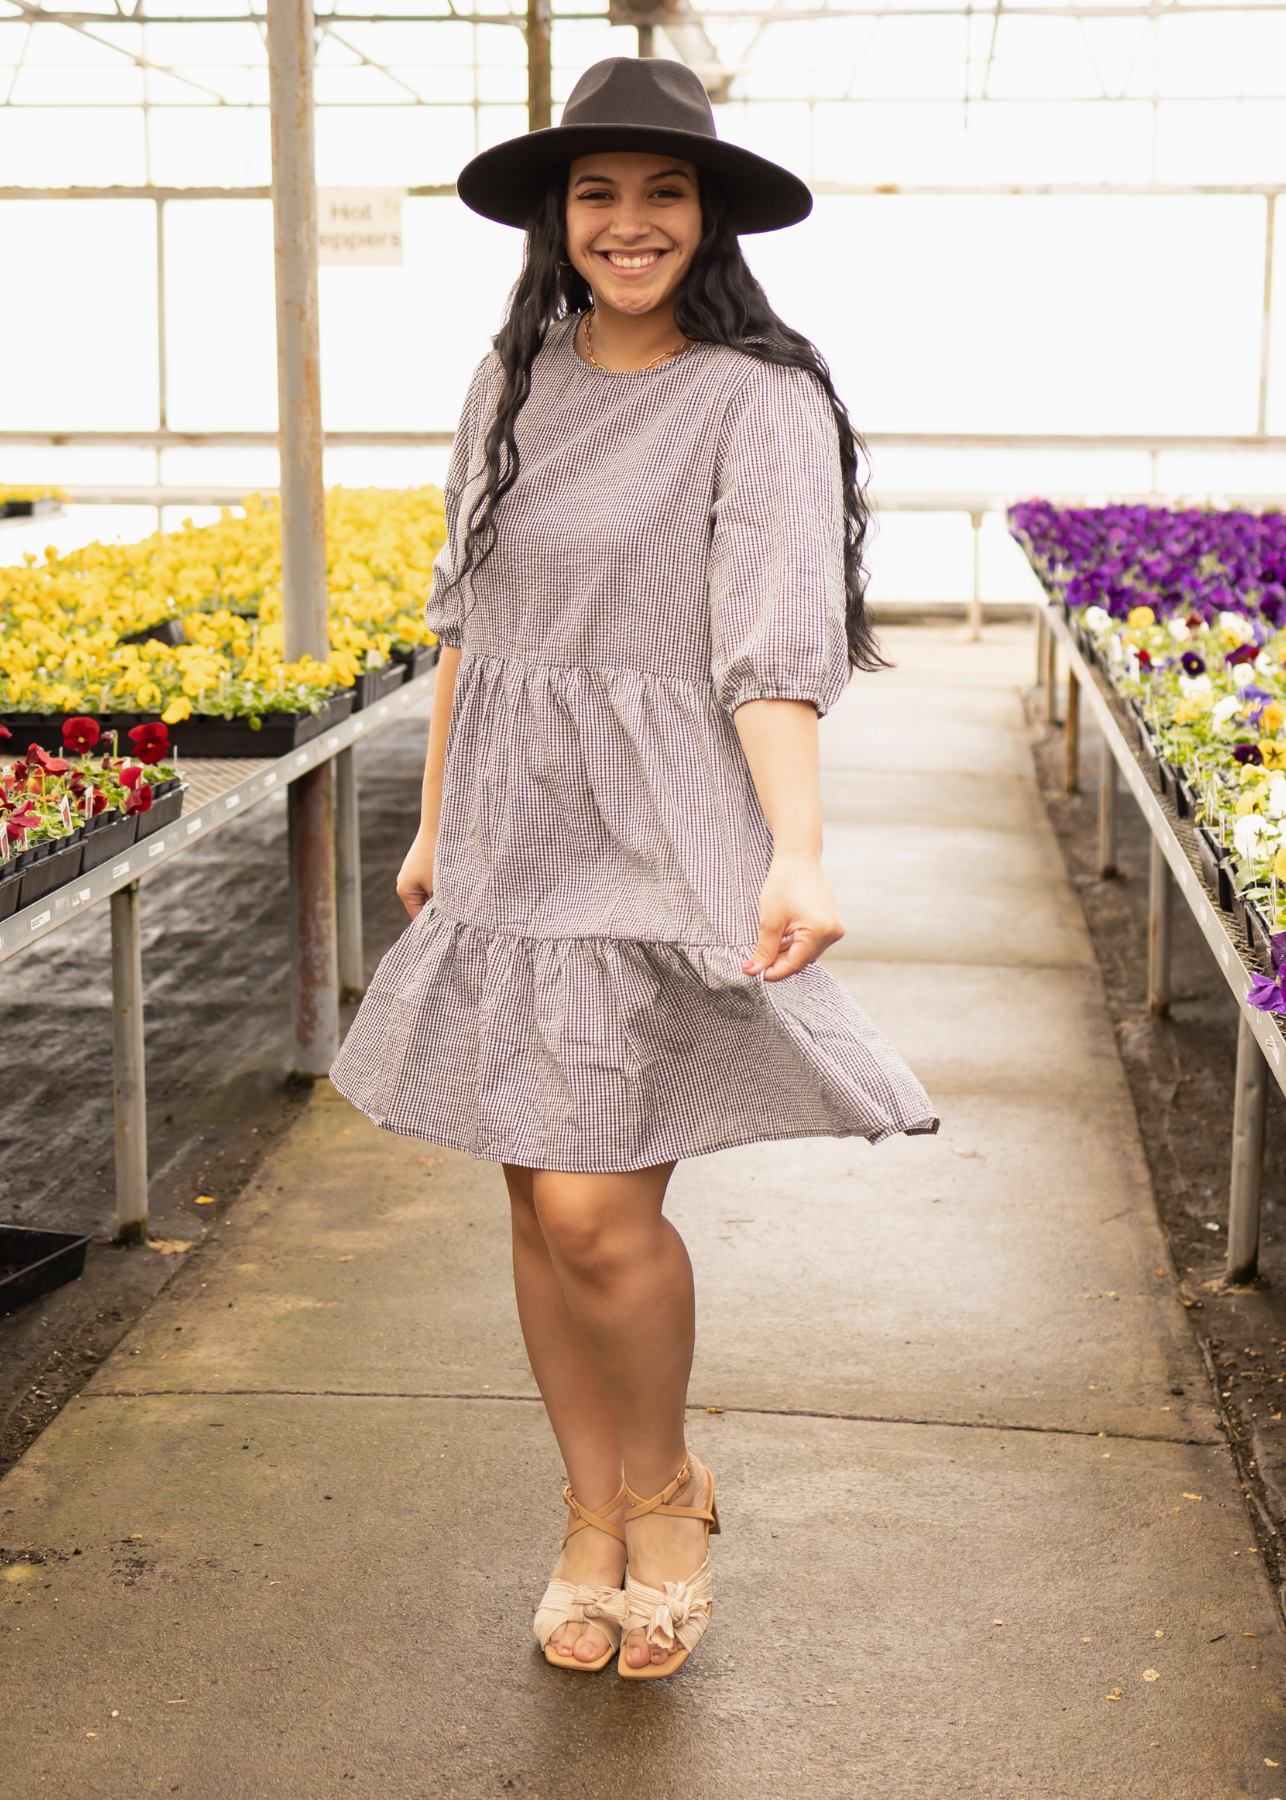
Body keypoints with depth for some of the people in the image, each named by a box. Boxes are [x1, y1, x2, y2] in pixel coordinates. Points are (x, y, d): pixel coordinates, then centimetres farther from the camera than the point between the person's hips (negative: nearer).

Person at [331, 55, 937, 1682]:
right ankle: (591, 1514, 28)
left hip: (660, 844, -6)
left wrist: (798, 855, -32)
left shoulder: (758, 399, -9)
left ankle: (666, 1488, 20)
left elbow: (777, 643, -19)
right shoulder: (514, 382, 10)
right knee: (534, 1195, 10)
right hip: (512, 837, 6)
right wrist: (436, 821, 16)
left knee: (599, 1210, -9)